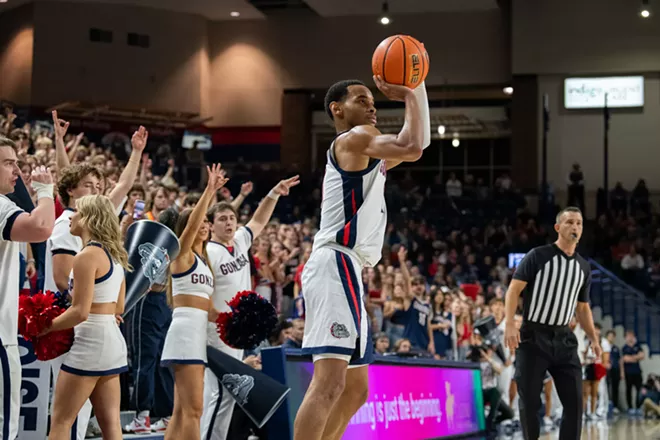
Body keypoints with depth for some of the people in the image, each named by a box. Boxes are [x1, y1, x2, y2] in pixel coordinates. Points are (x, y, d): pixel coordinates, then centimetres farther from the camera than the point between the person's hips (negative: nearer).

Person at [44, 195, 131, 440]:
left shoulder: (86, 256, -14)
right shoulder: (114, 255, 13)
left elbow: (80, 312, -19)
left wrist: (45, 327, -6)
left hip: (90, 341, -9)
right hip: (113, 339, 9)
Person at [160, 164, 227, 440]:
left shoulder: (204, 260, 22)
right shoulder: (182, 253, -1)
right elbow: (191, 224, -21)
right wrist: (209, 191, -27)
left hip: (200, 331, 9)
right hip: (186, 328, -9)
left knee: (182, 411, 7)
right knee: (193, 409, -15)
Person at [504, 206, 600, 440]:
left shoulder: (583, 267, 12)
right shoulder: (537, 256, -5)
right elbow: (514, 290, -9)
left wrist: (593, 338, 9)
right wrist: (510, 324, -22)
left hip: (564, 339, 5)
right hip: (533, 337, -4)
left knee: (574, 401, -2)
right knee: (530, 401, -1)